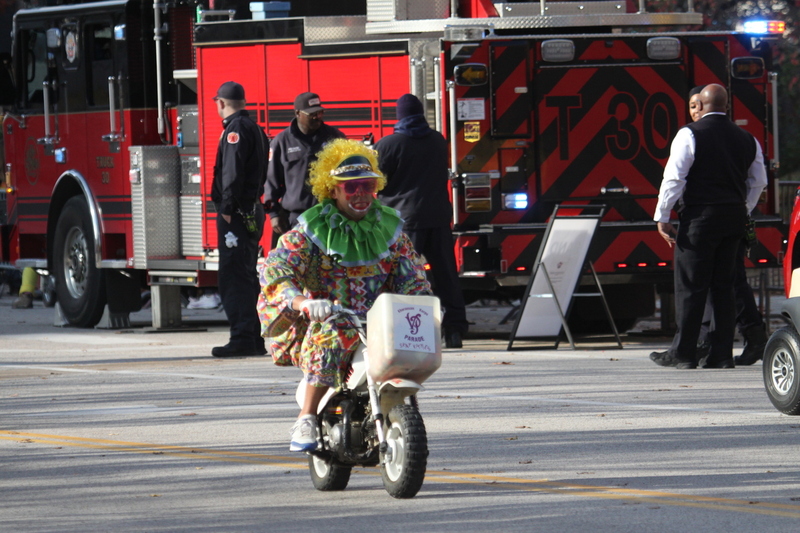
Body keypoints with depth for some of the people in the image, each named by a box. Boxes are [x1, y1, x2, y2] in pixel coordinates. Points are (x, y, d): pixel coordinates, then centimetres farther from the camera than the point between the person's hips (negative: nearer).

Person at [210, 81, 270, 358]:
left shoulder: (236, 129, -11)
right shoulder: (254, 128, 19)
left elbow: (233, 171, -21)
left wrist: (227, 208, -22)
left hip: (237, 213, -10)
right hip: (253, 209, 10)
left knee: (233, 278, -11)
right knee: (246, 277, 14)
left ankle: (242, 339, -15)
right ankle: (254, 339, 16)